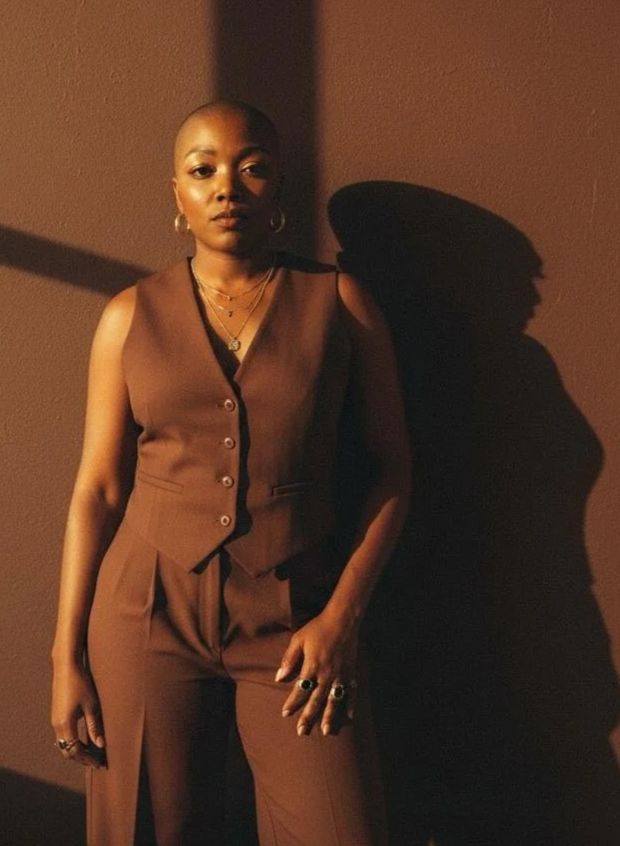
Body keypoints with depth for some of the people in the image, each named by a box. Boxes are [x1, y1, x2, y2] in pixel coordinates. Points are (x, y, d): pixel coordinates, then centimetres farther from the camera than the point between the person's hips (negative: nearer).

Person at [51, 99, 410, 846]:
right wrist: (66, 654, 1)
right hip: (148, 610, 1)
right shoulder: (131, 316, 3)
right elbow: (98, 488, 3)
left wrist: (341, 616, -8)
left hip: (295, 618, -1)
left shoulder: (339, 303, 1)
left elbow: (390, 468, 2)